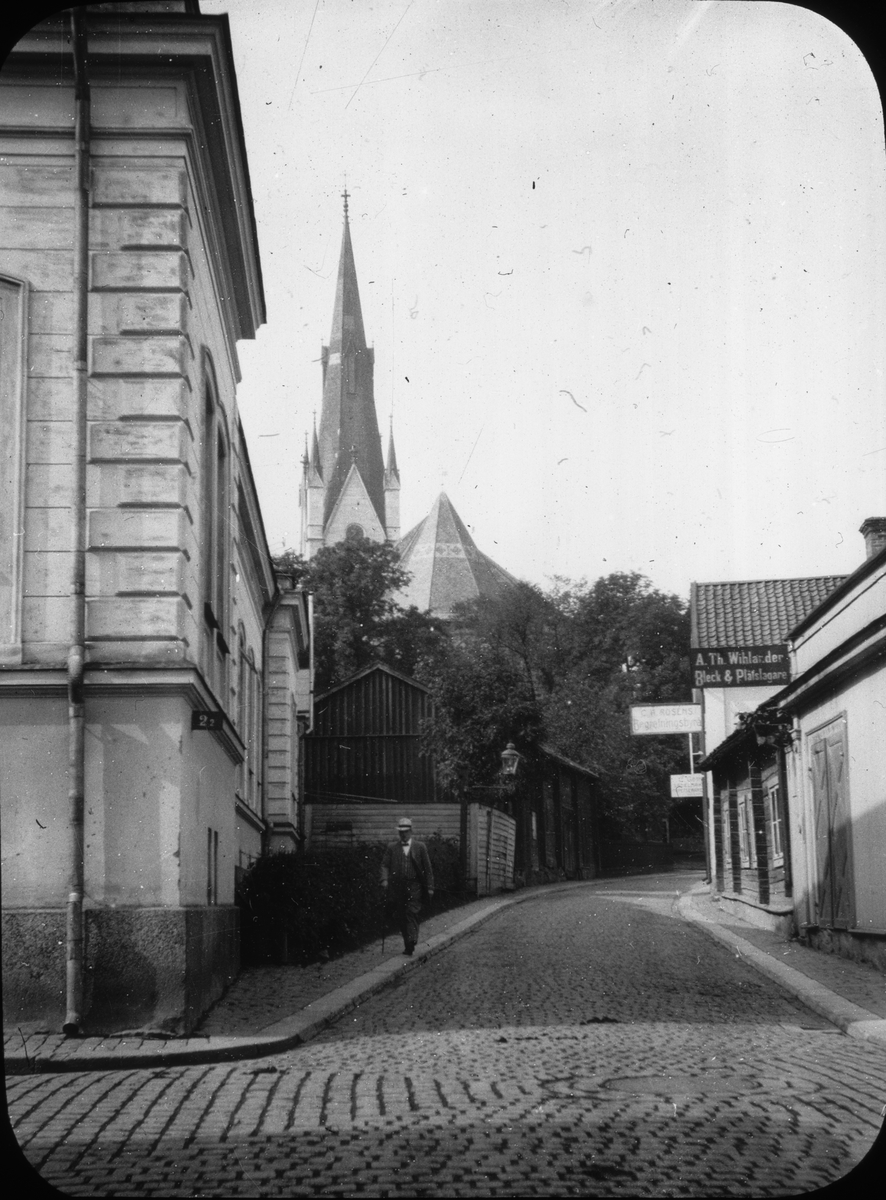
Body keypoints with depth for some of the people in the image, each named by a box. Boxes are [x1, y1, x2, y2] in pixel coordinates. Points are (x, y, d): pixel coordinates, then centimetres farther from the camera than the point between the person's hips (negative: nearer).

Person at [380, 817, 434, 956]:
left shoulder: (420, 847, 6)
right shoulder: (391, 848, 10)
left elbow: (428, 868, 6)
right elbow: (385, 865, 3)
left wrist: (430, 887, 2)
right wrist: (384, 879, -15)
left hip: (414, 887, -2)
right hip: (397, 887, 2)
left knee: (412, 913, -12)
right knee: (401, 917, 4)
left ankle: (411, 943, -17)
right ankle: (408, 943, 12)